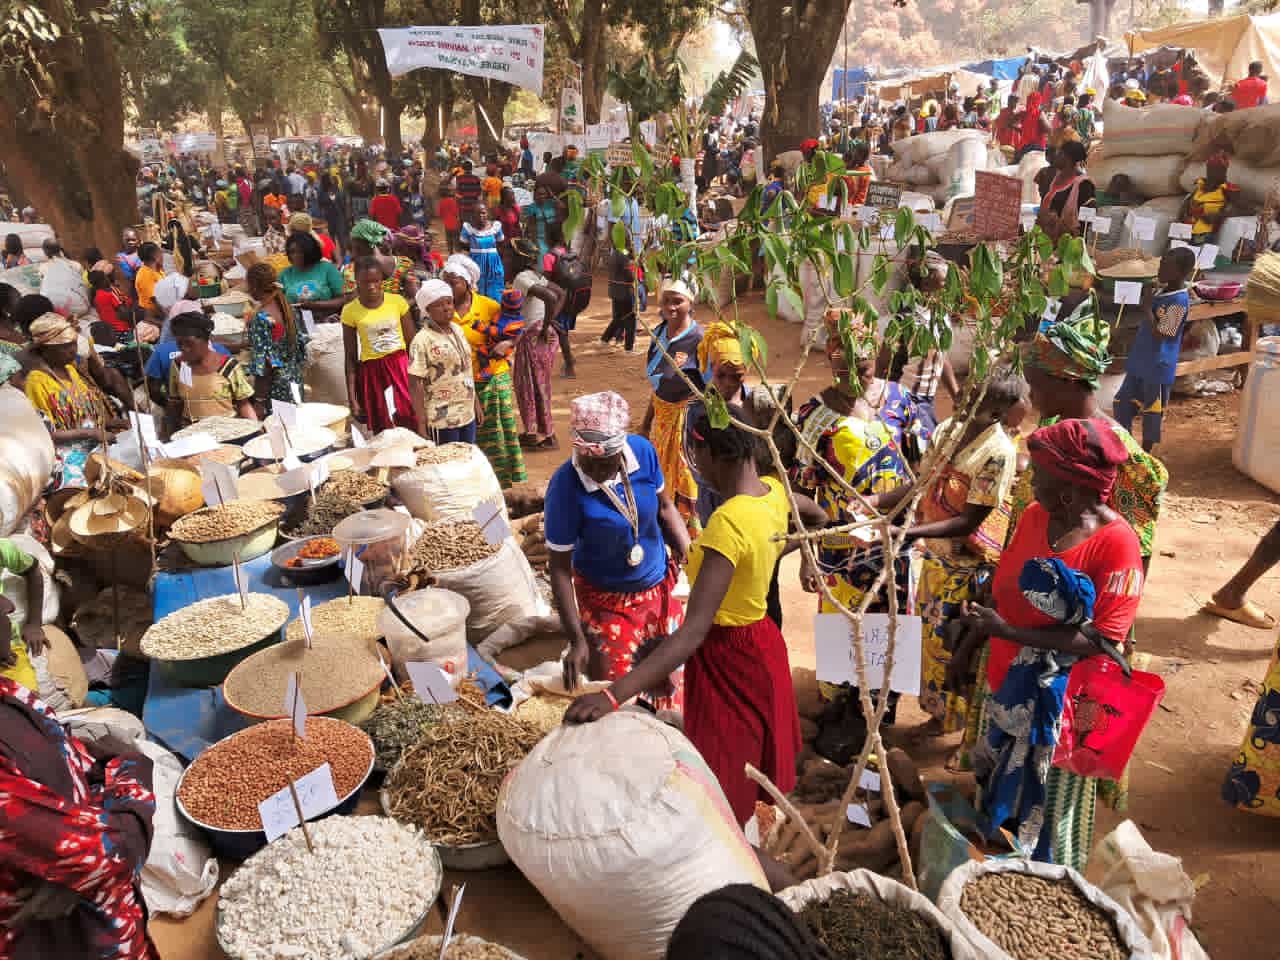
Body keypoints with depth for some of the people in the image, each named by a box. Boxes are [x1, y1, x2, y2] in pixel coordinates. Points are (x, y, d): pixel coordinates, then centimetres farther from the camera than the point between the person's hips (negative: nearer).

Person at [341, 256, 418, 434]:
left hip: (401, 367, 0)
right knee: (383, 433, 3)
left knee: (413, 428, -7)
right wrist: (351, 397, -1)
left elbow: (412, 345, 3)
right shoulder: (350, 311, -3)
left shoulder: (397, 301, -2)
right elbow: (351, 358, 1)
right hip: (372, 373, 0)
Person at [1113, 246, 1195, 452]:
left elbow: (1160, 334, -22)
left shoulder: (1178, 302, -21)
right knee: (1121, 402, 14)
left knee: (1152, 410, 6)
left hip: (1158, 367, -9)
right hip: (1140, 361, 9)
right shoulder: (1161, 289, 5)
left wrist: (1146, 308, -20)